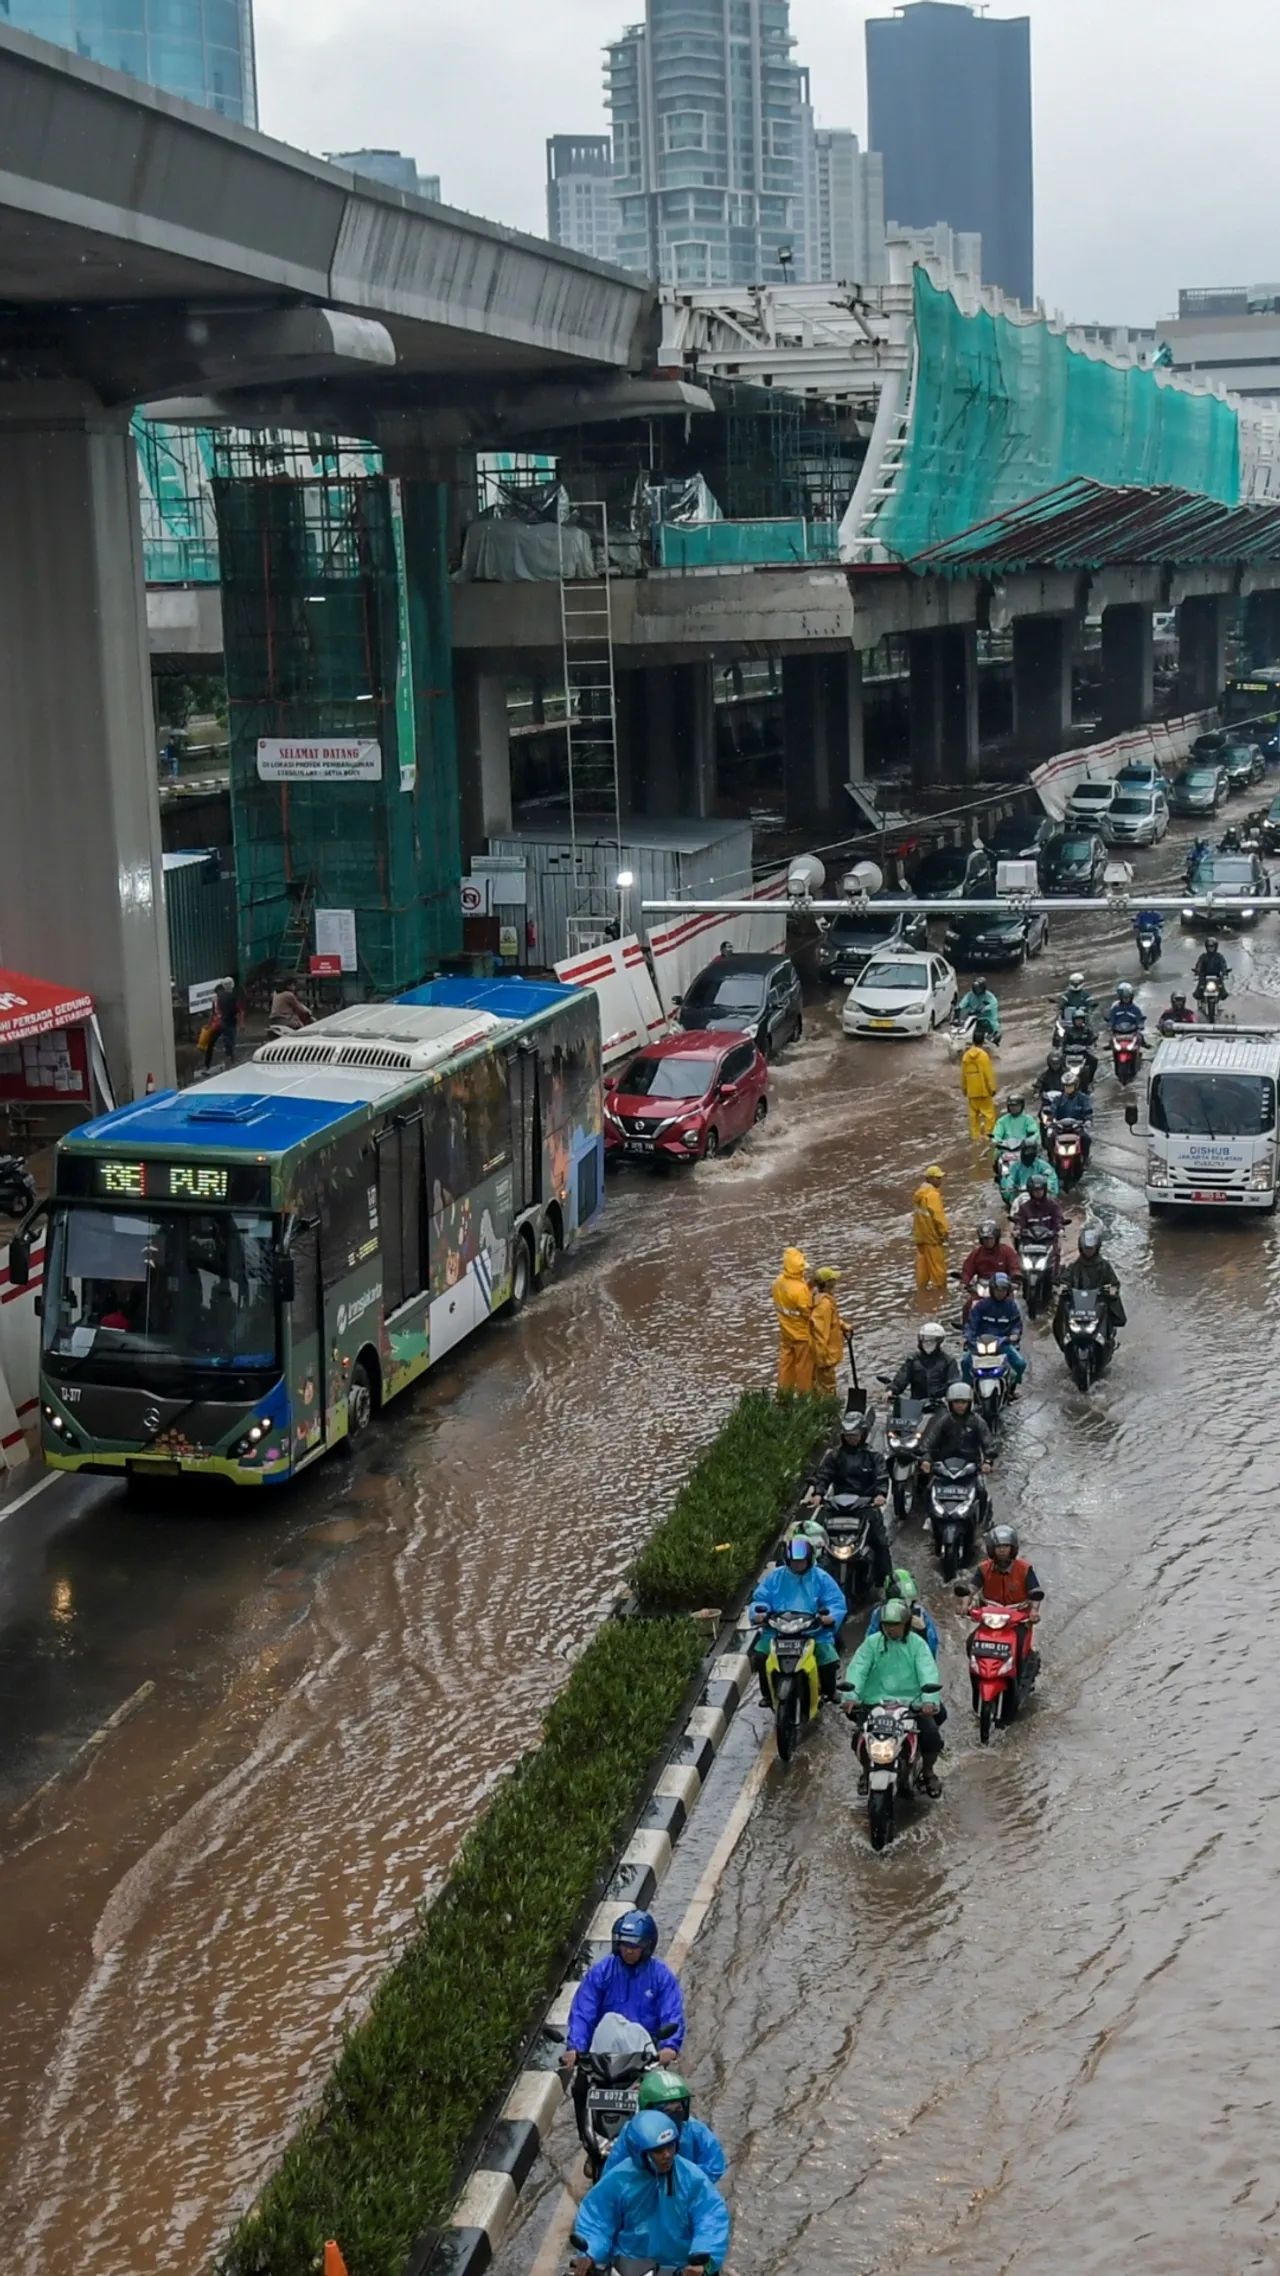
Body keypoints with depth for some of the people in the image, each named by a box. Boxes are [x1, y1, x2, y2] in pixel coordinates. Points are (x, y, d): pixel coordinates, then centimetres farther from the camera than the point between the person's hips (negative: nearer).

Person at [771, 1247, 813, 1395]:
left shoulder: (779, 1282, -7)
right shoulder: (800, 1289, -31)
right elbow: (808, 1314, -24)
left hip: (785, 1331, 7)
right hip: (802, 1333, -7)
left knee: (786, 1363, 18)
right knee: (804, 1366, 9)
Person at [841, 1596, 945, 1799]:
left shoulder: (917, 1644, 2)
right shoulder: (871, 1643, 4)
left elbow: (928, 1672, -13)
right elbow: (857, 1669, -9)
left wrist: (930, 1699, -31)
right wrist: (851, 1695, -27)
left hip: (912, 1702, 0)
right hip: (876, 1702, 0)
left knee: (932, 1735, -18)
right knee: (860, 1737, -19)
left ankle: (928, 1771, 13)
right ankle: (866, 1771, 13)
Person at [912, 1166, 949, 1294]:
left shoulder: (920, 1191, 10)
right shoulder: (933, 1194, -20)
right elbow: (938, 1215, -23)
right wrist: (945, 1231, -17)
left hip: (920, 1234, 9)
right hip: (932, 1234, -9)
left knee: (923, 1261, 15)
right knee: (937, 1262, -1)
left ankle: (921, 1284, 20)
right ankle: (939, 1286, 3)